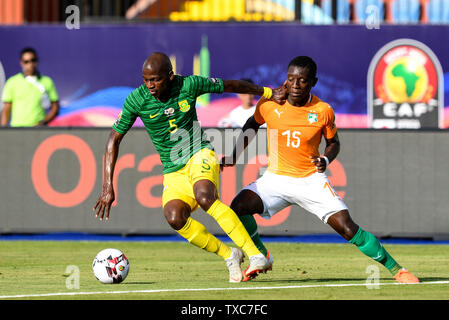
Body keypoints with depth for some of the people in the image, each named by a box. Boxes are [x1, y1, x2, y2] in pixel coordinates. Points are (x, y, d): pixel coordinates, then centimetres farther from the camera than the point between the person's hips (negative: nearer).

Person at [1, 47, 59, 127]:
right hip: (17, 128, -1)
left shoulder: (47, 82, 10)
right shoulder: (12, 82, 8)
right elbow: (6, 110, 8)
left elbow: (55, 108, 12)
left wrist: (43, 122, -4)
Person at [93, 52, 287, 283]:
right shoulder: (136, 100, -9)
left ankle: (254, 254, -32)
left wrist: (267, 93, 20)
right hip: (173, 171, 2)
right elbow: (114, 139, -1)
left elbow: (229, 86, 8)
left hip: (200, 154, -2)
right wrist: (108, 187, -6)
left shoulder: (189, 85, -10)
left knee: (204, 195, -35)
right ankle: (229, 256, -10)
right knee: (174, 217, -27)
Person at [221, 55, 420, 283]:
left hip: (311, 180, -2)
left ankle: (396, 269, 0)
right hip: (276, 178, 2)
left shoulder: (323, 111, -11)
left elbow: (333, 142, 7)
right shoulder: (269, 103, -9)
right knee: (238, 207, -20)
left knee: (347, 227, -13)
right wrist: (234, 156, 9)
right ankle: (262, 256, 6)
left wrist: (326, 160, -14)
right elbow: (252, 124, 13)